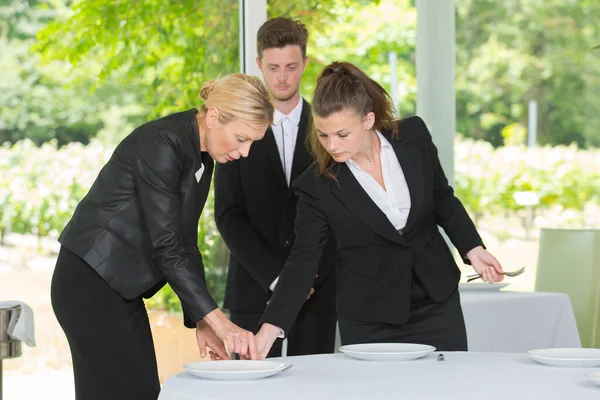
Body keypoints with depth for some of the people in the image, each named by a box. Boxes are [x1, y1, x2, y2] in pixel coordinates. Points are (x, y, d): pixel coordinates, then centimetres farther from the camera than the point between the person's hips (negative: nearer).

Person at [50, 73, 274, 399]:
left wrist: (200, 320, 5)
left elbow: (184, 242, 11)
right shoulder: (162, 144, -22)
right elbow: (166, 246, -26)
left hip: (121, 287, 9)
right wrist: (217, 320, -28)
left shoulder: (201, 155, 7)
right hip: (90, 284, -9)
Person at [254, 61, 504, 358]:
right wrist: (269, 331, -23)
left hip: (437, 304, 2)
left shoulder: (413, 137, -8)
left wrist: (473, 249, -4)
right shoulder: (317, 186, -15)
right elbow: (303, 261, -14)